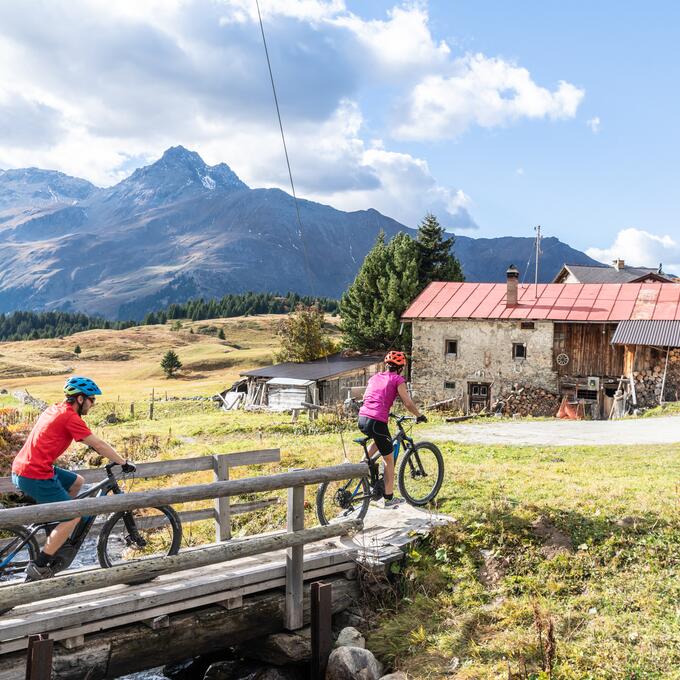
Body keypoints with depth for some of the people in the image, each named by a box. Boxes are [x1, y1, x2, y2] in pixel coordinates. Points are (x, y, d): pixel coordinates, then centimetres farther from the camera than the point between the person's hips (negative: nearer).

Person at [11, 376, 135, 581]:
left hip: (22, 468, 10)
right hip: (35, 476, -10)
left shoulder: (55, 410, 15)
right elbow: (98, 445, -10)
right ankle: (38, 568, -1)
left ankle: (55, 529, 24)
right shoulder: (70, 417, -13)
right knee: (74, 517, -3)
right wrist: (124, 463, 1)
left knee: (76, 482, 23)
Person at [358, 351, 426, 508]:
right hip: (377, 422, -6)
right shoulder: (397, 379, 3)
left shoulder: (375, 377, 20)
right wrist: (420, 416, 13)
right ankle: (389, 498, 16)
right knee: (389, 460, 11)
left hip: (362, 419, 6)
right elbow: (408, 403, -3)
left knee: (380, 440, 37)